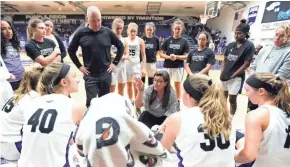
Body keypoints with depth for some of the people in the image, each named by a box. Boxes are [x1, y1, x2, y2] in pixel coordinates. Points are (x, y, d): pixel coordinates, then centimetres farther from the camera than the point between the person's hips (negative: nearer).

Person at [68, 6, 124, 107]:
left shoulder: (107, 32, -2)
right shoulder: (81, 33, -3)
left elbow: (121, 46, 7)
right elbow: (71, 50, 8)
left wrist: (115, 63, 2)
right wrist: (79, 66, 1)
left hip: (106, 73, 1)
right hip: (90, 75, -1)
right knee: (91, 102, 3)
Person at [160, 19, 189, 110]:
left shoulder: (184, 41, -2)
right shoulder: (167, 40, 0)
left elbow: (186, 56, -4)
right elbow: (161, 54, 0)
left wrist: (176, 57, -20)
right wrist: (169, 57, -18)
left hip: (179, 67, -1)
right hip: (167, 66, 1)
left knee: (178, 85, 11)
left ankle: (178, 102, 28)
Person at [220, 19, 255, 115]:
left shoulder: (249, 46, -9)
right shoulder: (231, 45, 7)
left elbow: (246, 64, -13)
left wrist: (233, 75, -14)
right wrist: (222, 71, 1)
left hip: (236, 77, -6)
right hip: (225, 76, 6)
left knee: (232, 99, 1)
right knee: (223, 96, 18)